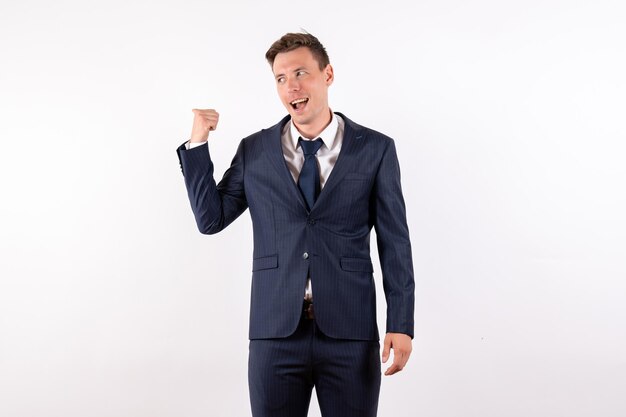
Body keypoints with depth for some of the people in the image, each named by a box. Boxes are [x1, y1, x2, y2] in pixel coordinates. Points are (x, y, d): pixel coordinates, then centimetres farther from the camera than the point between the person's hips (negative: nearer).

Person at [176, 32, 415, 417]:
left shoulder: (375, 149, 1)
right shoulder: (254, 151, 7)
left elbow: (395, 241, 1)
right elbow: (211, 219, 6)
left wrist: (401, 324, -4)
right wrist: (198, 144, -1)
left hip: (351, 333, -1)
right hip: (275, 332, 1)